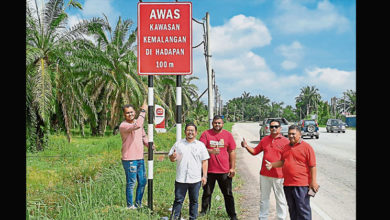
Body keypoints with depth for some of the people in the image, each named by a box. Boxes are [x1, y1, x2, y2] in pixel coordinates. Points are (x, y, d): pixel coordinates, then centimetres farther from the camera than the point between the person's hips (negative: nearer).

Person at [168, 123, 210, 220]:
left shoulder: (200, 145, 7)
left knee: (194, 201, 9)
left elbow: (204, 161, 6)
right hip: (180, 179, 0)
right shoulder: (178, 144, 8)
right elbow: (171, 158, 11)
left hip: (195, 179, 0)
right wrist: (173, 156, -13)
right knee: (178, 200, 3)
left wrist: (204, 176, 0)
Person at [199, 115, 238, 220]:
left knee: (228, 194, 7)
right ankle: (204, 211, 27)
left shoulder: (228, 135, 4)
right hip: (209, 170, 0)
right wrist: (211, 151, -27)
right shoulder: (206, 134, 0)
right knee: (207, 193, 11)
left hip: (225, 171, 1)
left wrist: (232, 168, 3)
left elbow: (232, 152, 7)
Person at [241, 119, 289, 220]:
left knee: (280, 199, 8)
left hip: (279, 175, -4)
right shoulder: (265, 140, 8)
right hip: (264, 174, 4)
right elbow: (255, 151, 12)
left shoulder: (285, 141, -5)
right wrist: (246, 146, -4)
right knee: (264, 198, 15)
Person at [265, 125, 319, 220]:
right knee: (292, 209, 15)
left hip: (301, 184, -7)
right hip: (287, 184, 7)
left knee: (303, 209, -3)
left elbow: (312, 166, -9)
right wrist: (272, 165, 9)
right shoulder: (286, 147, 15)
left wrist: (313, 181, -13)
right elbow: (282, 161, 26)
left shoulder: (306, 147, -6)